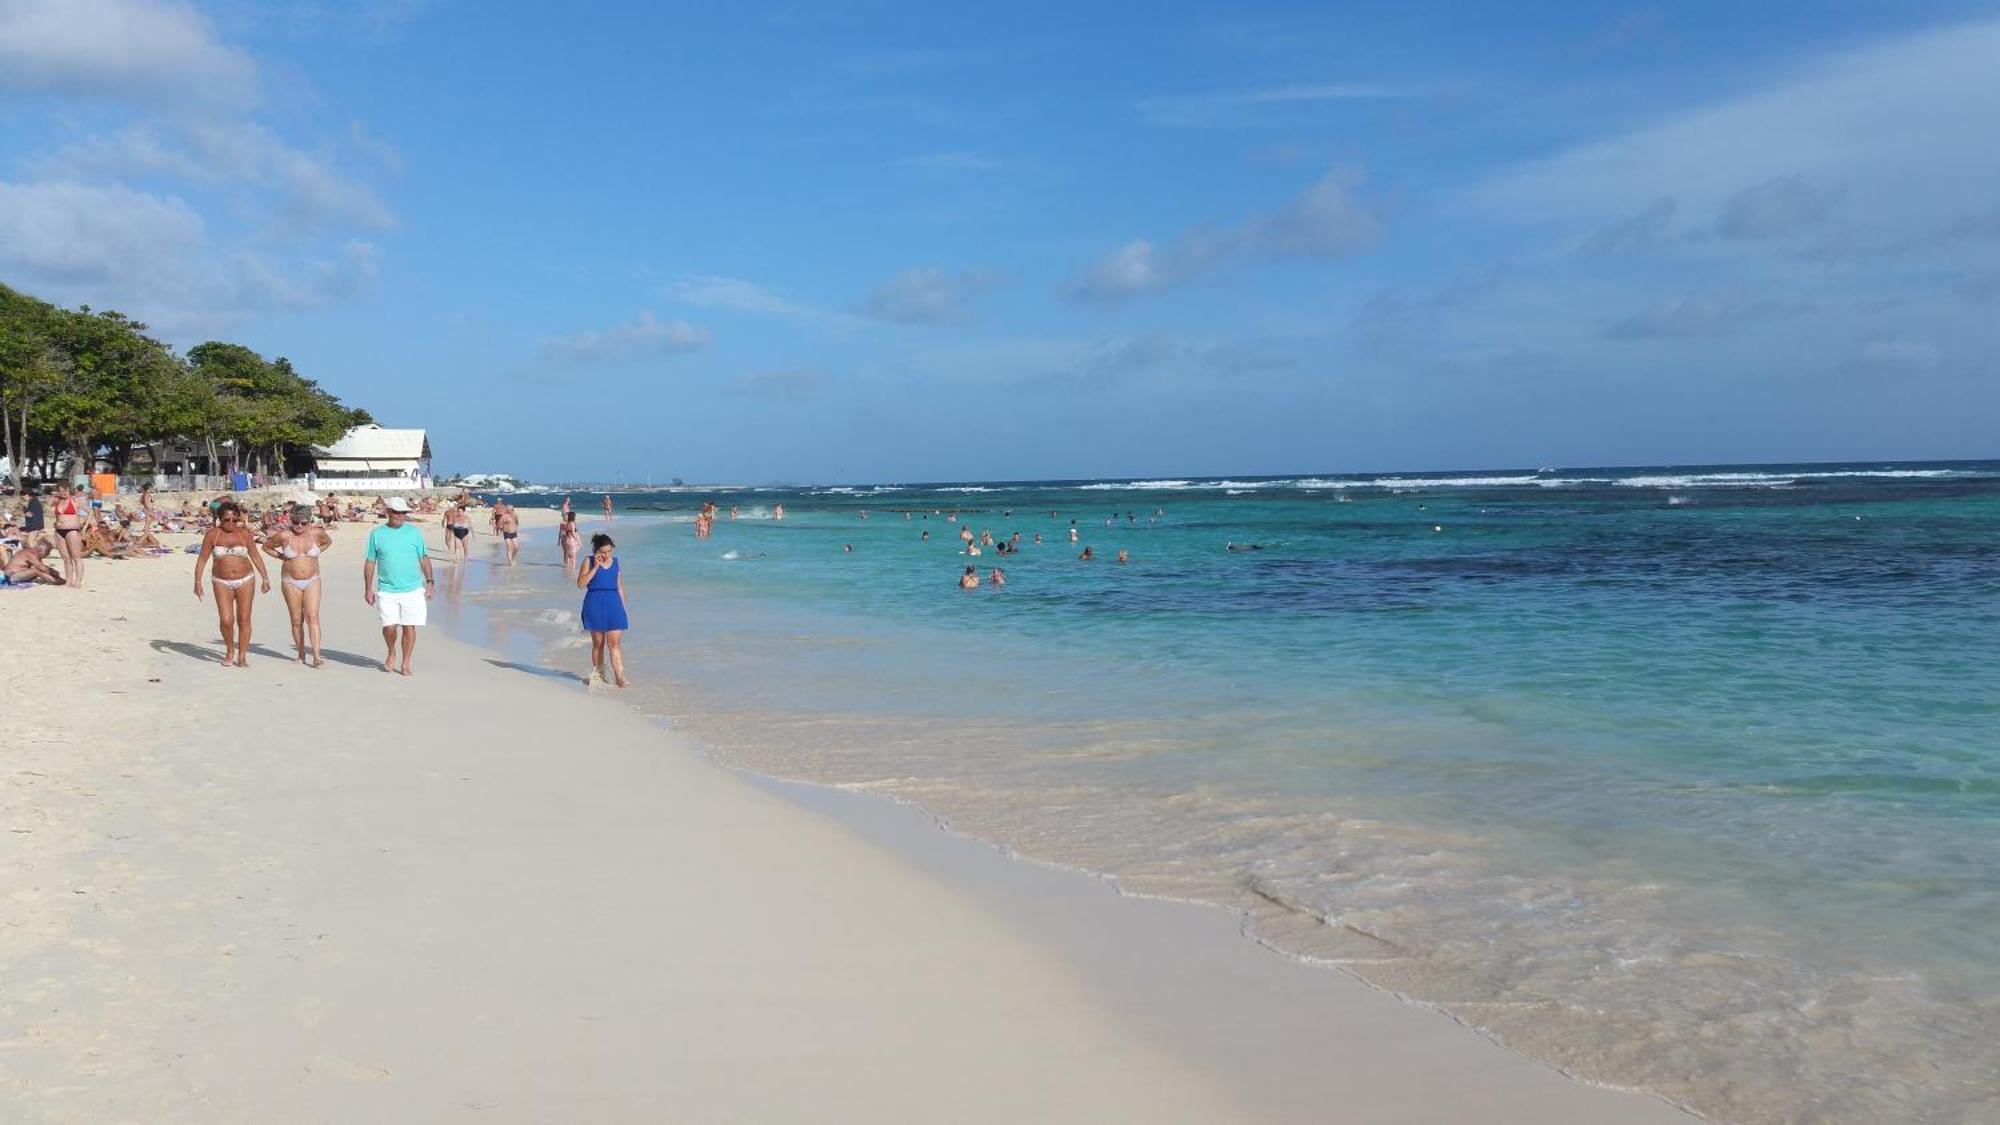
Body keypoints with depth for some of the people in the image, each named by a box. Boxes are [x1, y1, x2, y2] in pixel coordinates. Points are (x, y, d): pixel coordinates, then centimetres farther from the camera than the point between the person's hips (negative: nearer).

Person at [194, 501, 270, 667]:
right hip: (222, 583, -1)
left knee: (243, 619, -1)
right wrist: (197, 582, -2)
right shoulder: (212, 534, -2)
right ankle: (229, 650, 15)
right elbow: (202, 559, 2)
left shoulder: (244, 533, 2)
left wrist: (265, 578, 8)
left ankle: (242, 657, 8)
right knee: (226, 620, -11)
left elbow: (255, 556, 9)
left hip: (245, 581, 1)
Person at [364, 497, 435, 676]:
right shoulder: (377, 534, 4)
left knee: (409, 627, 0)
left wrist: (429, 581, 1)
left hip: (412, 589, 0)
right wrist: (368, 589, 7)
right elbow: (370, 562, 9)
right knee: (389, 626, -9)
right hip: (387, 590, 0)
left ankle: (405, 664, 14)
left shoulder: (414, 532, 4)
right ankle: (391, 653, 21)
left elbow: (424, 558, 9)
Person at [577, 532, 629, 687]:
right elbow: (581, 584, -11)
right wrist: (595, 567, -14)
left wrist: (623, 607, 13)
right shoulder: (589, 561, 0)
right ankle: (598, 674, 19)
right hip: (595, 605, -1)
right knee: (598, 642, 7)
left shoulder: (615, 562, 10)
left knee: (615, 642, -7)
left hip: (614, 604, 2)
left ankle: (619, 677, -12)